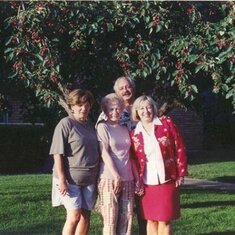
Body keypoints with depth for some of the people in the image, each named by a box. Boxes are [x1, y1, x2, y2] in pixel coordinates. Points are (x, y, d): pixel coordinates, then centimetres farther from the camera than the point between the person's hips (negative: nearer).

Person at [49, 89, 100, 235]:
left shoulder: (91, 126, 12)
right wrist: (62, 179, -18)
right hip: (70, 179, -6)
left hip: (89, 179, 6)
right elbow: (58, 153, -12)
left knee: (85, 217, 7)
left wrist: (97, 178, 15)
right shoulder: (66, 124, -7)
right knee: (74, 215, -13)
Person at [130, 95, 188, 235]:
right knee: (151, 220, 7)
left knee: (164, 220, -1)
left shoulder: (166, 123, -1)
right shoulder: (134, 134, 3)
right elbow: (134, 161, 8)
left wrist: (181, 174, -3)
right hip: (147, 184, 2)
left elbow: (179, 148, 0)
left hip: (167, 180, -2)